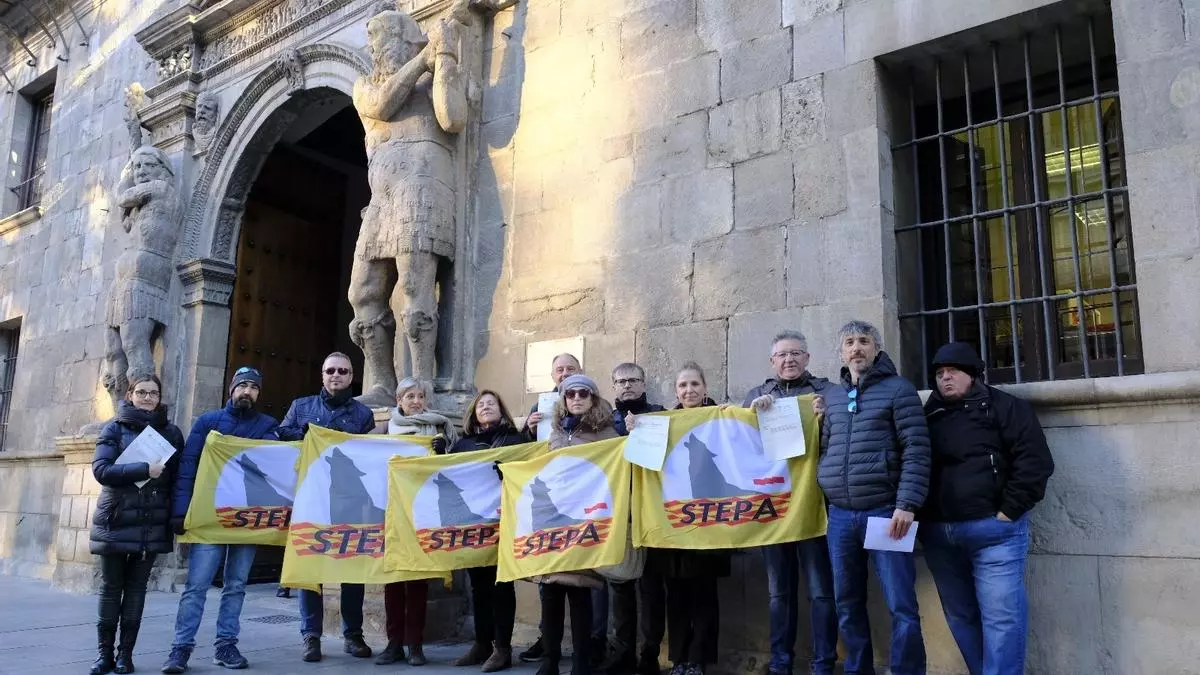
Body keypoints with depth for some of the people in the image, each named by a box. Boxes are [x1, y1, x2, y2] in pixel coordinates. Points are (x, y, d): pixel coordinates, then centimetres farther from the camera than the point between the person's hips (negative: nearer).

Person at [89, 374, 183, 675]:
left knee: (136, 588, 5)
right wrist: (144, 470, -20)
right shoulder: (114, 428, 2)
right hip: (116, 522, -1)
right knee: (111, 587, 5)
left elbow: (179, 475, 7)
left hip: (152, 524, 1)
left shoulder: (171, 432, 8)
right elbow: (101, 469, -10)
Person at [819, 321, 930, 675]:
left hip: (884, 511, -4)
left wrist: (906, 505, -14)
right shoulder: (831, 395, 14)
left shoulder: (898, 389, 0)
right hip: (839, 516, 5)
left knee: (901, 606, -3)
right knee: (848, 605, 11)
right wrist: (823, 495, 10)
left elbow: (916, 451, -7)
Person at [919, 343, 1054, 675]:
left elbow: (1034, 460, -7)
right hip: (938, 533, 5)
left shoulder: (1003, 407, 1)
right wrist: (917, 514, 6)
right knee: (960, 616, 12)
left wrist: (1009, 512, -12)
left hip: (993, 529, -5)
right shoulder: (928, 416, 16)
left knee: (1001, 617, -4)